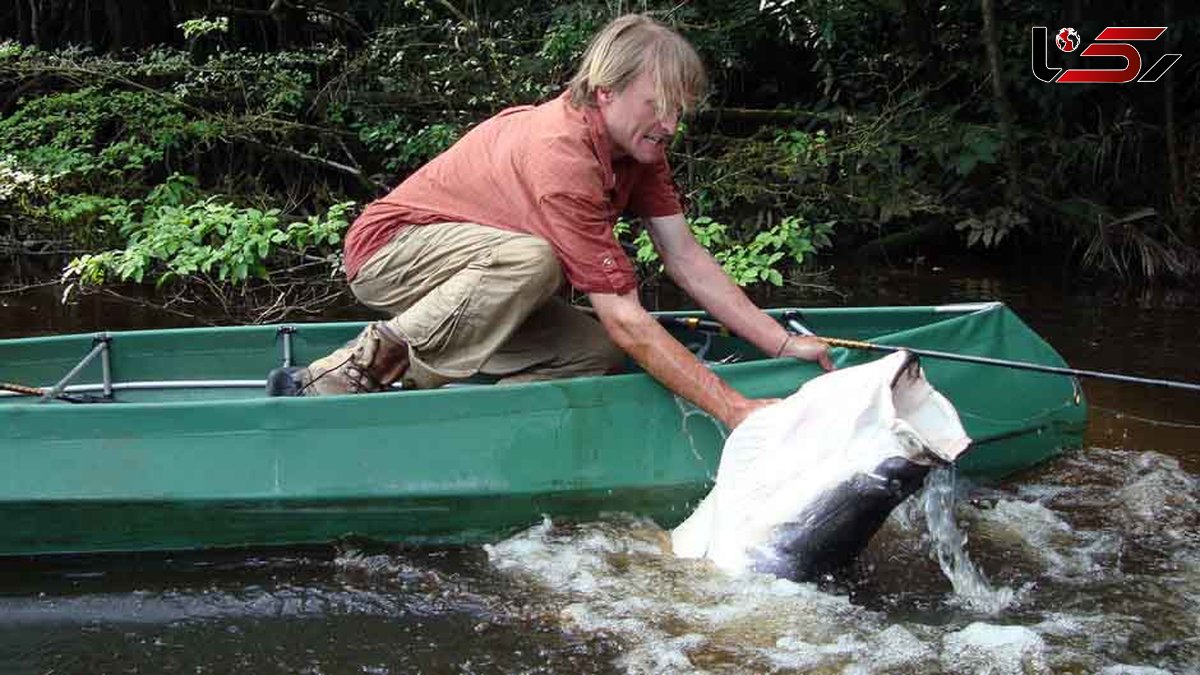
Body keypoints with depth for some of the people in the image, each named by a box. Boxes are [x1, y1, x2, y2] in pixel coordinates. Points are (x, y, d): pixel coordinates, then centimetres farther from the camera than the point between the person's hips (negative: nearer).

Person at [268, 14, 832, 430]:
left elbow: (686, 257, -6)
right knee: (531, 259, -38)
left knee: (597, 354, -10)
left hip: (477, 276, 9)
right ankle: (362, 367, -22)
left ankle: (414, 382, -10)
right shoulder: (563, 157, -33)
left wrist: (782, 343, -13)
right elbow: (625, 319, -36)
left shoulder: (637, 141, -5)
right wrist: (736, 411, -37)